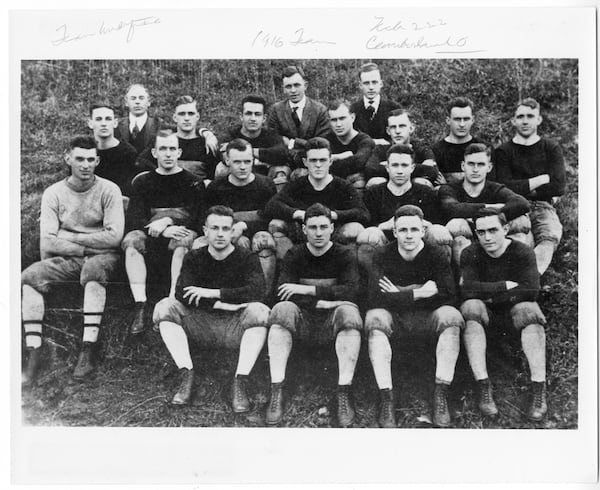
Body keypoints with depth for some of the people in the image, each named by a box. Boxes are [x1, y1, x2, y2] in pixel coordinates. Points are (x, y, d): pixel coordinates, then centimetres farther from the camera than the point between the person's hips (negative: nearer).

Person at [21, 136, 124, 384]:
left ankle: (88, 350, -35)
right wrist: (88, 246, -13)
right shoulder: (53, 193, 3)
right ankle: (34, 353, -24)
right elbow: (47, 243, -6)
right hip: (66, 261, 3)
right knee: (30, 277, -23)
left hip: (102, 258, -2)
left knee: (93, 269, -37)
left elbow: (114, 236, -13)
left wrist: (68, 237, -9)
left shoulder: (109, 190, -2)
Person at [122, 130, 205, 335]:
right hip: (151, 240, 2)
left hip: (180, 231, -2)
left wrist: (168, 221, -15)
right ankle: (140, 305, -33)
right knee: (132, 240, -29)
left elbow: (197, 218, -1)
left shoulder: (192, 182, 11)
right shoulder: (143, 182, 14)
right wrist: (162, 230, -17)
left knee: (185, 239, -35)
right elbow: (133, 220, 0)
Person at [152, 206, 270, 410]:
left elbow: (257, 292, -21)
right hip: (202, 324, 2)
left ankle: (240, 381, -28)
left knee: (259, 311, -31)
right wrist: (223, 304, -20)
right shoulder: (194, 258, 6)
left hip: (235, 327, -2)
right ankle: (186, 376, -20)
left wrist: (214, 293, -20)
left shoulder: (247, 259, -1)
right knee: (165, 307, -17)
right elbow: (181, 294, -11)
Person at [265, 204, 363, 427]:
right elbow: (284, 295, -9)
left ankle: (344, 393, -31)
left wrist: (309, 290, -20)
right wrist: (323, 301, -19)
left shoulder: (345, 255, 3)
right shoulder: (294, 256, 6)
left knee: (349, 312, -32)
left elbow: (351, 291, -15)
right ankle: (276, 391, -31)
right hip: (303, 321, 1)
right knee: (282, 310, -29)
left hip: (332, 323, -1)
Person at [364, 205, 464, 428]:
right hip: (393, 318, 0)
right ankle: (386, 398, -31)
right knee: (374, 318, -32)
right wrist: (418, 293, -21)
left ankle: (441, 394, -24)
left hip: (427, 318, 1)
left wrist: (400, 295, -17)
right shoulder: (382, 256, -5)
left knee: (451, 316, -29)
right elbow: (375, 298, -19)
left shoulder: (436, 256, -4)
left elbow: (449, 297, -17)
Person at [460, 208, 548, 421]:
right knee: (471, 307, -31)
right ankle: (483, 387, -33)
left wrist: (488, 294, -19)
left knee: (529, 311, -32)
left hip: (513, 311, 0)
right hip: (486, 314, 1)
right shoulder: (470, 254, -8)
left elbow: (530, 292, -23)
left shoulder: (523, 253, -10)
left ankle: (539, 390, -31)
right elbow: (468, 291, -23)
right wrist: (506, 286, -24)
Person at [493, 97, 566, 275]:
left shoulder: (551, 148, 15)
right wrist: (542, 180, 0)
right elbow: (505, 188, -4)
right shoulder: (503, 151, 12)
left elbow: (559, 186, 1)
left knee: (551, 236, -34)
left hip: (543, 208, 1)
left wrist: (522, 189, 2)